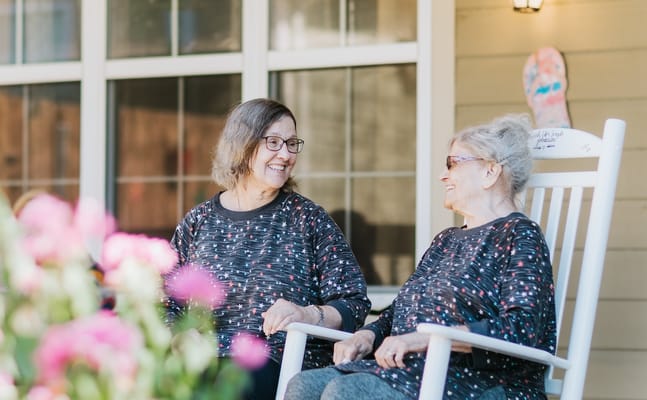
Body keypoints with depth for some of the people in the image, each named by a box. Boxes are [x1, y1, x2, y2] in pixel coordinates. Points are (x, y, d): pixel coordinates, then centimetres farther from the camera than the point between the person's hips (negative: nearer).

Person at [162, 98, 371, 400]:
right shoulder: (198, 222, 14)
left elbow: (353, 305, 4)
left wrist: (308, 315, -17)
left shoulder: (308, 218, 8)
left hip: (285, 366, -3)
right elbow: (166, 304, 15)